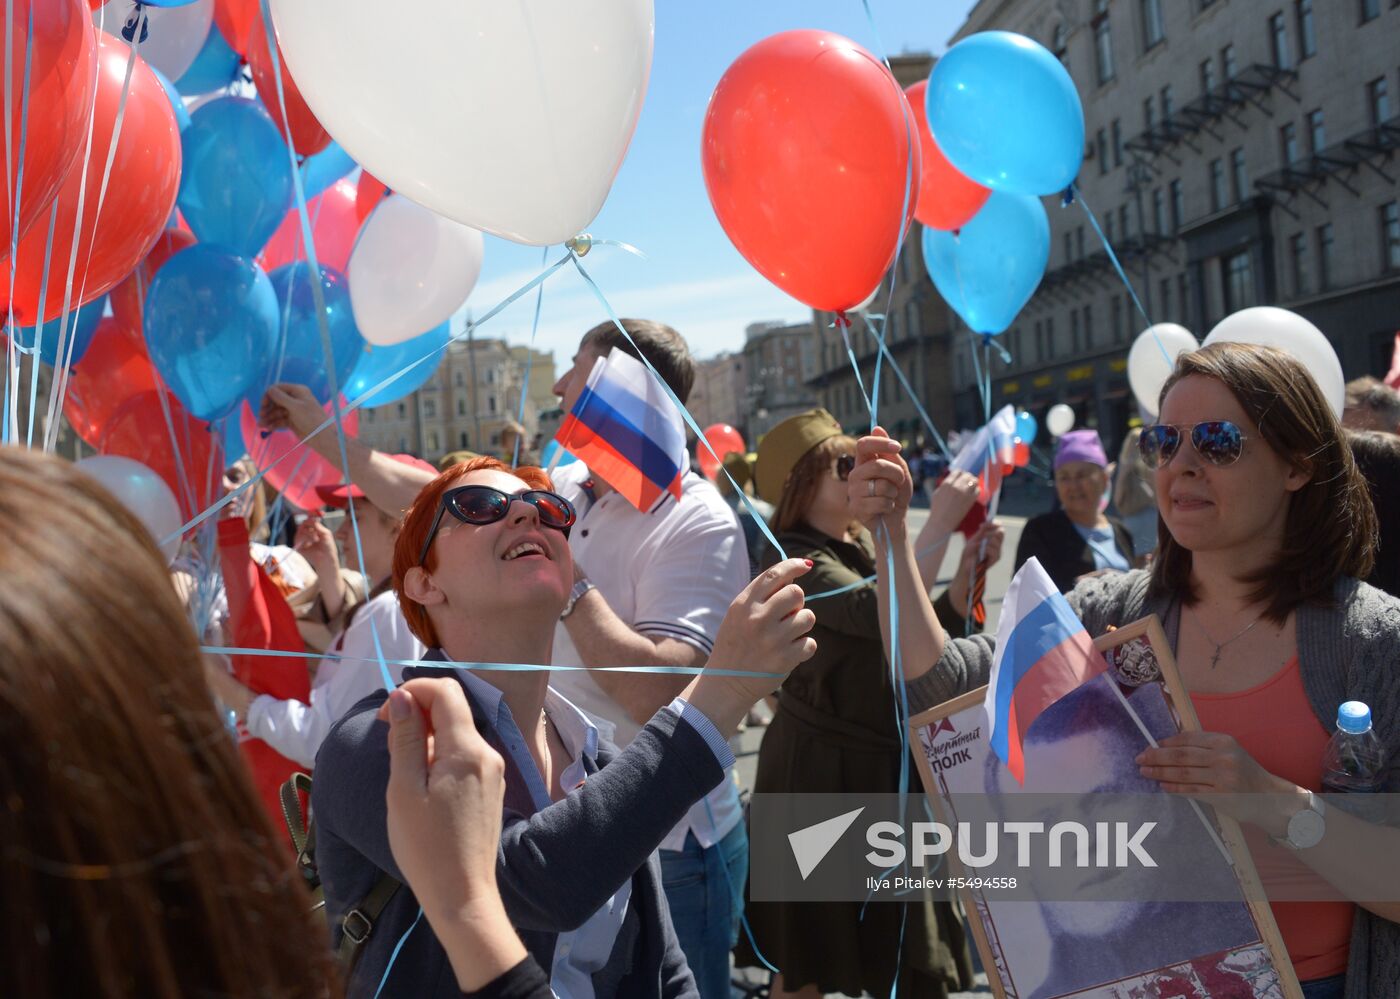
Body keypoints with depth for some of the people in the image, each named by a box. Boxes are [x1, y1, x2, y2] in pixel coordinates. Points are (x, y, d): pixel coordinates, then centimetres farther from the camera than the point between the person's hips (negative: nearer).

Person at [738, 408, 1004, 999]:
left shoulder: (863, 546, 9)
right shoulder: (794, 559, -17)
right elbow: (884, 617, -33)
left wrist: (970, 565, -5)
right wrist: (940, 522, -28)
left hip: (884, 761, 8)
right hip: (823, 769, -8)